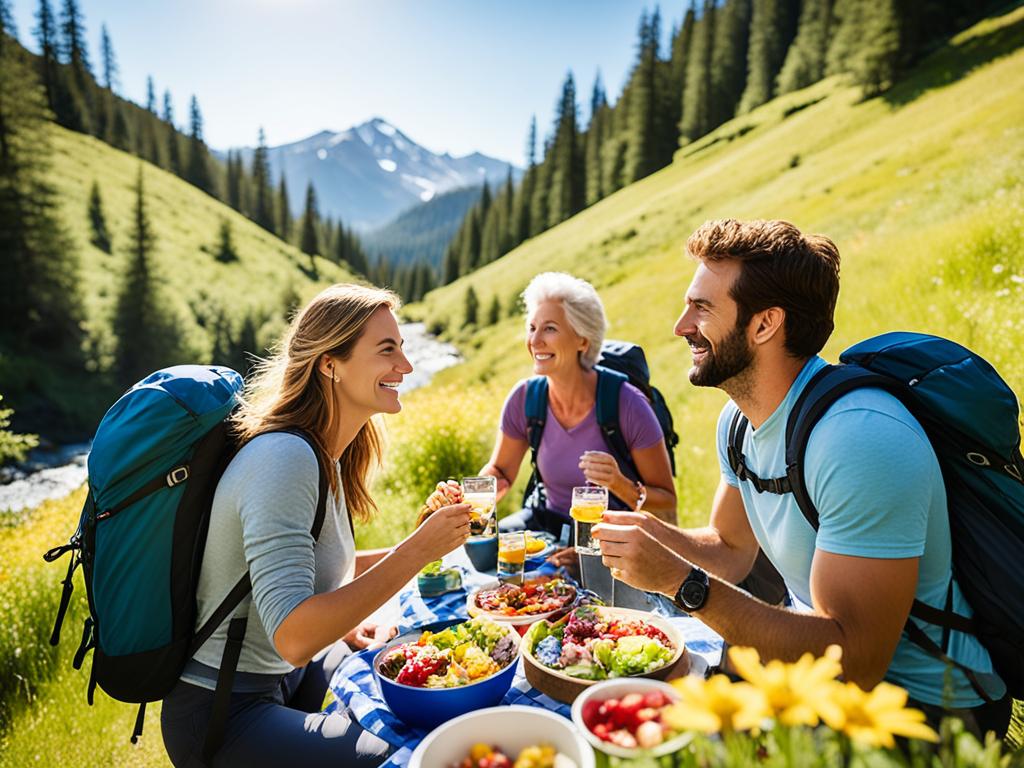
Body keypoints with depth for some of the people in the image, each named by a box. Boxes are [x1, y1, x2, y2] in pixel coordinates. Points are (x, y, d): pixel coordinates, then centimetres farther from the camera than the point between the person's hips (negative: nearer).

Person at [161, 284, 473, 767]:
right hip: (223, 715, -9)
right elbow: (293, 639, -33)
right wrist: (416, 551, -32)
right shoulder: (284, 457, -29)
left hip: (282, 674, 9)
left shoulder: (324, 453, 0)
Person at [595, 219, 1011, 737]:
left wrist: (681, 581, -34)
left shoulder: (861, 437, -30)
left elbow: (854, 665, -29)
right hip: (822, 650, 7)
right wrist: (652, 536, -13)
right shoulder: (739, 420, -2)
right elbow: (731, 549, 6)